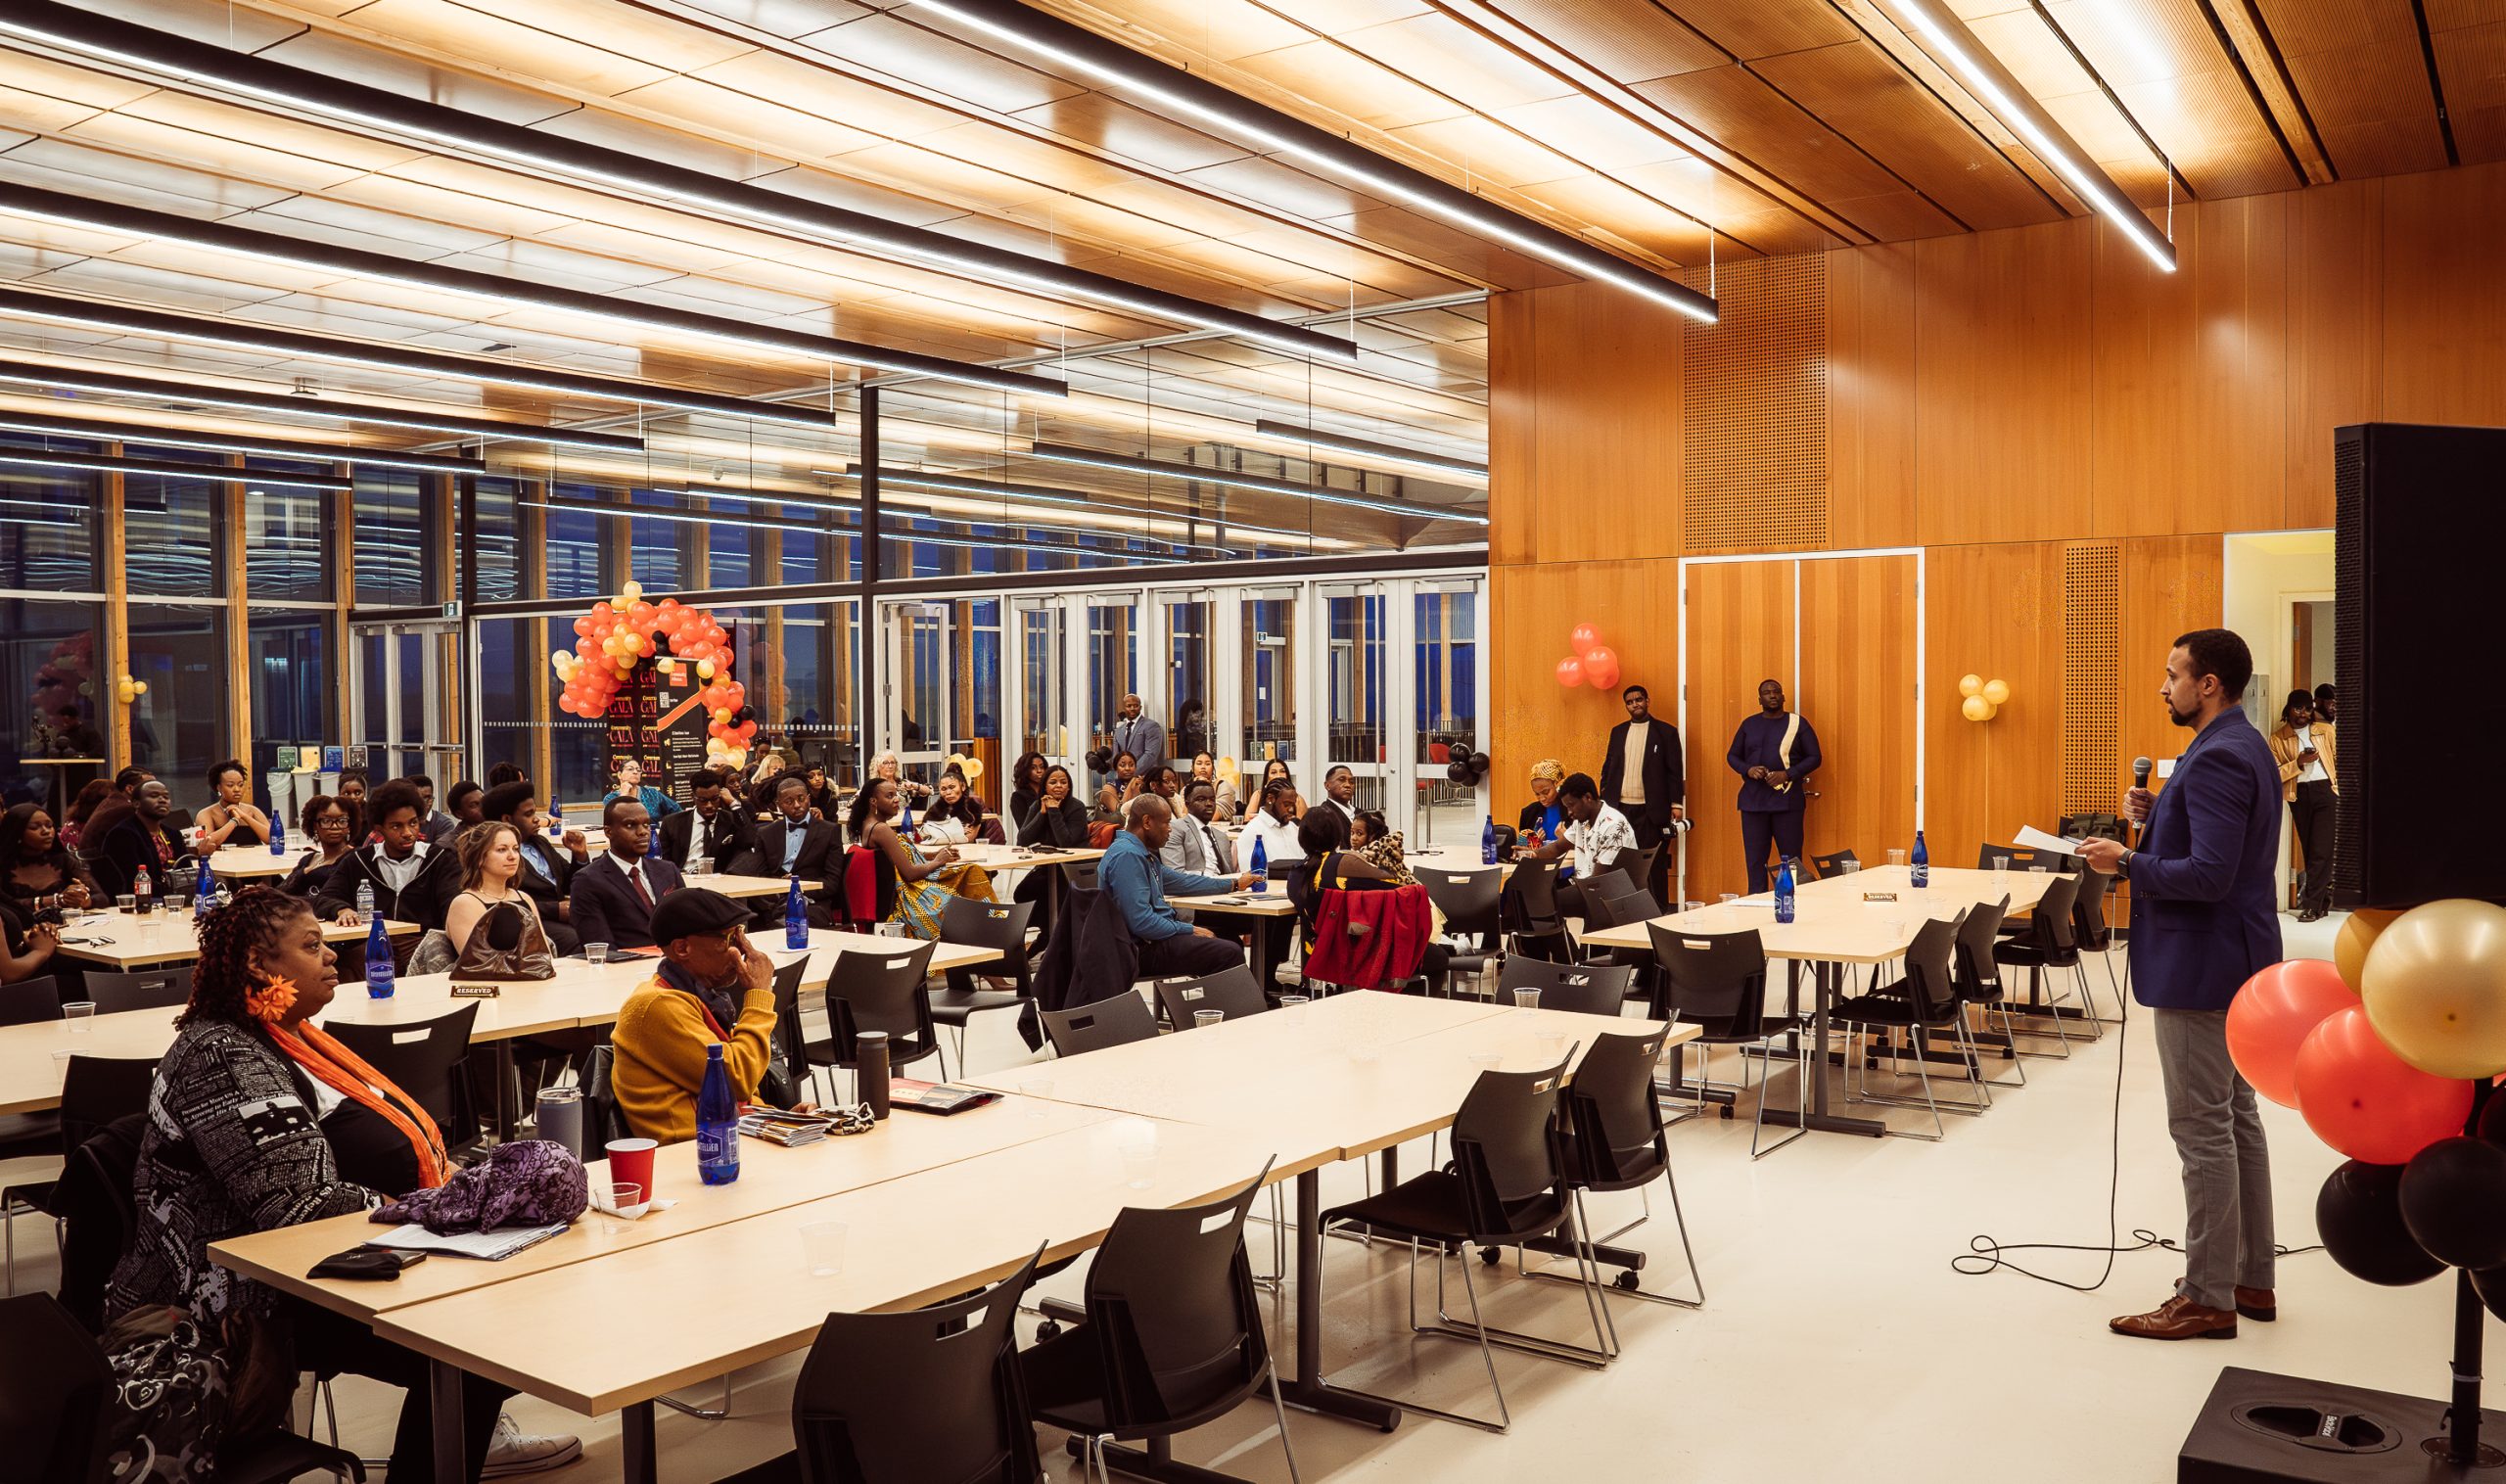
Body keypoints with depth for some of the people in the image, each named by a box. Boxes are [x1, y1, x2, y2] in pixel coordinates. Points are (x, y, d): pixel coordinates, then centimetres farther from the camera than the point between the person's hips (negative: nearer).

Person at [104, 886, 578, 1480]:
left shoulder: (286, 1037, 10)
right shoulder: (226, 1058, -21)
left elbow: (370, 1136, 19)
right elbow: (294, 1208, -28)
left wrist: (444, 1172, 2)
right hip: (249, 1303, -10)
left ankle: (475, 1432, 20)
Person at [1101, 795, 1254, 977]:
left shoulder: (1141, 853, 14)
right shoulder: (1127, 856, -19)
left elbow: (1181, 881, 27)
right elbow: (1141, 922, -25)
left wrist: (1234, 884, 30)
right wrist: (1190, 930, -14)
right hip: (1145, 948, -11)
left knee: (1231, 940, 12)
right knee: (1229, 952, -16)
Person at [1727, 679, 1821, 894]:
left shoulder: (1797, 723, 4)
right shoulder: (1749, 724, 12)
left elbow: (1814, 757, 3)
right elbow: (1732, 756, 16)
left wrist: (1787, 774, -12)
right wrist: (1748, 770, -6)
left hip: (1787, 799, -2)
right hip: (1753, 801, 2)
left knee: (1791, 859, -4)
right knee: (1755, 858, 1)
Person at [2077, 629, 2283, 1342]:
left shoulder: (2216, 758, -21)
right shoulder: (2243, 746, 12)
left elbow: (2210, 874, -27)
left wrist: (2128, 862, -16)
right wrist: (2158, 816, 6)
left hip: (2202, 963, -11)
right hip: (2233, 959, 11)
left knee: (2202, 1128, -4)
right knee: (2236, 1116, 17)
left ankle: (2209, 1298, 5)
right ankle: (2251, 1278, 28)